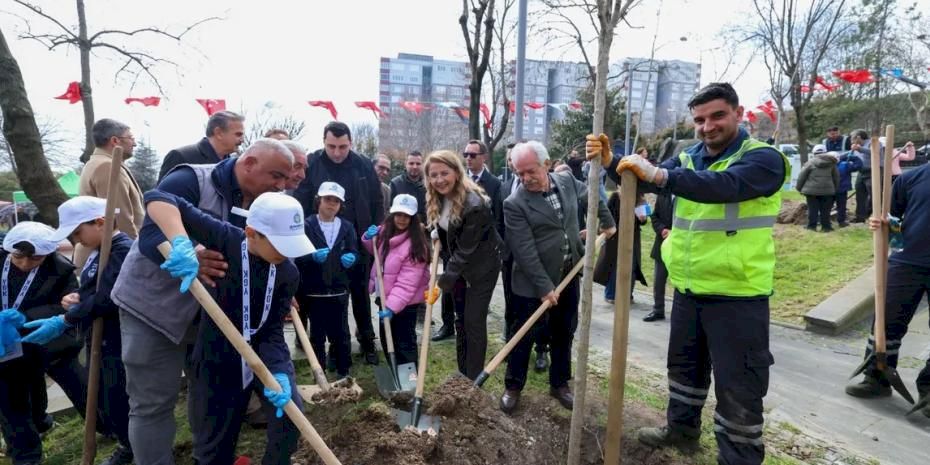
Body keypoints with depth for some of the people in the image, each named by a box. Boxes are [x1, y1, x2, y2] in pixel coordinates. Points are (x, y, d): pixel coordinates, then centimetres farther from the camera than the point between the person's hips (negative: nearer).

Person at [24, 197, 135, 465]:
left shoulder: (122, 249, -20)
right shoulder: (100, 252, 12)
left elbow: (106, 299, -26)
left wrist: (63, 321, -21)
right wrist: (76, 298, 0)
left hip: (118, 343, -10)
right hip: (100, 341, 10)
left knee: (119, 401, 1)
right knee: (103, 399, 20)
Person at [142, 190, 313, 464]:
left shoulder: (288, 273, -12)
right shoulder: (224, 239, -22)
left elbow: (272, 330, -12)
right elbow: (157, 198, -26)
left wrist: (278, 372, -30)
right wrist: (181, 242, -45)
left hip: (267, 354, 2)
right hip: (218, 357, -2)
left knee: (288, 416, -13)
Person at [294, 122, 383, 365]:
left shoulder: (364, 166, -2)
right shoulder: (311, 165, -8)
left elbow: (377, 202, 6)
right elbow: (301, 205, -9)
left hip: (358, 242, 1)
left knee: (360, 293, 13)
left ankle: (367, 340, 29)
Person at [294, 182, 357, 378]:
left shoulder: (347, 227, 9)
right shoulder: (306, 225, -4)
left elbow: (354, 252, 10)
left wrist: (351, 257, -12)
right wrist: (313, 256, -24)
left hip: (339, 290, 3)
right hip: (314, 291, -2)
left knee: (341, 334, 9)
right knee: (317, 336, 10)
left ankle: (344, 372, 24)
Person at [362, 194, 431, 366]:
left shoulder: (416, 244, -23)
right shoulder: (384, 231, 0)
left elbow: (408, 282, -26)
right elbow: (375, 251, 22)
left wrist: (392, 306, -32)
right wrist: (369, 238, -1)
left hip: (406, 302, -8)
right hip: (385, 297, 8)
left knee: (404, 342, 1)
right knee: (386, 339, 21)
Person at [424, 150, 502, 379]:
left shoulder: (474, 204, -29)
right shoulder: (437, 199, -5)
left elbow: (466, 249, -25)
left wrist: (444, 280, -21)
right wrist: (437, 231, -7)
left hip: (481, 267, -7)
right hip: (457, 265, 8)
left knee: (474, 322, -2)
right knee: (461, 320, 14)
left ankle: (473, 381, 12)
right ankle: (462, 375, 27)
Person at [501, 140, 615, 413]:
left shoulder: (567, 181, -2)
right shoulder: (515, 204, -18)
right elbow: (525, 252, -21)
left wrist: (608, 223, 22)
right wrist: (544, 287, -22)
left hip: (569, 277, 5)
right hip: (532, 283, -5)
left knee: (564, 334, 16)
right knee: (523, 336, 7)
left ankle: (559, 384, 34)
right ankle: (513, 386, 25)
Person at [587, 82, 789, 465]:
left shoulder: (763, 159, -13)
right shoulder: (688, 158, 7)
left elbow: (723, 186, -33)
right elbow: (642, 180, -2)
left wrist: (658, 175, -43)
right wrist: (611, 162, -21)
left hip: (737, 294, -6)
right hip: (688, 287, 7)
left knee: (737, 384, 4)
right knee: (684, 365, 23)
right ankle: (682, 428, 44)